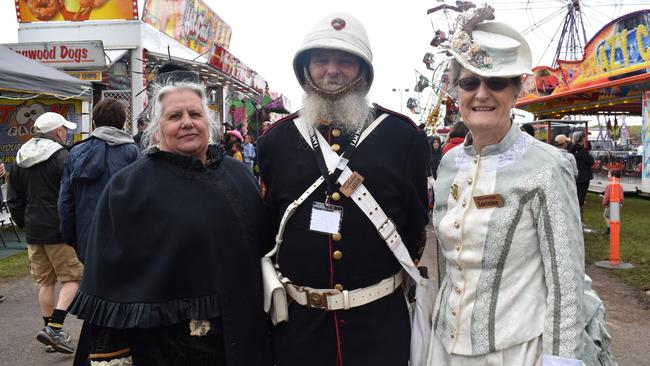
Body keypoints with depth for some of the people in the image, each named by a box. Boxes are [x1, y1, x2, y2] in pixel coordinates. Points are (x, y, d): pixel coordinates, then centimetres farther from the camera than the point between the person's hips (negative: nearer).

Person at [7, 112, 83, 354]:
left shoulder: (21, 159, 12)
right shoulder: (61, 156, -12)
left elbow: (14, 199, 16)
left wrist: (24, 223, 22)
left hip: (34, 231, 7)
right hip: (60, 230, -7)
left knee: (45, 282, 14)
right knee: (73, 278, 0)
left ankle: (51, 330, 21)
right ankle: (54, 327, -9)